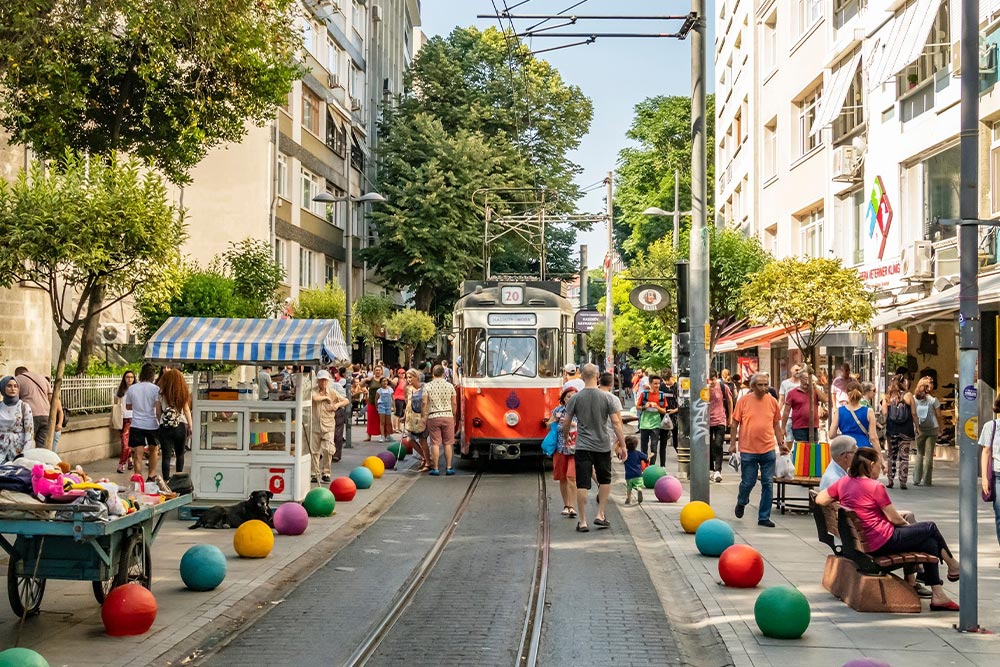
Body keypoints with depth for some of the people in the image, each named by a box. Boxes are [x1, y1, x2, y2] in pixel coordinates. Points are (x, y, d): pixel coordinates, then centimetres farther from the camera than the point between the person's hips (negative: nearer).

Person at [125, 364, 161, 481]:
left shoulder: (131, 389, 2)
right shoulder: (155, 389, -7)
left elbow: (128, 407, 15)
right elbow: (158, 410, -11)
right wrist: (160, 423, -2)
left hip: (137, 425, 1)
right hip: (152, 424, -1)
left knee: (138, 455, -2)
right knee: (154, 450, 21)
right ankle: (150, 477, 19)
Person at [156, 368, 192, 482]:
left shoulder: (162, 392, -3)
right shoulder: (184, 392, 1)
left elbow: (158, 411, -1)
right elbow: (186, 410, 4)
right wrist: (190, 426, 9)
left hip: (165, 427, -2)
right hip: (180, 426, 2)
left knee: (166, 455, -2)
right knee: (180, 454, 17)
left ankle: (166, 480, -8)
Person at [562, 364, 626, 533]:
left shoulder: (576, 398, -2)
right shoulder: (608, 397, -5)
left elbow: (566, 424, 5)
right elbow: (616, 423, -7)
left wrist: (565, 437, 24)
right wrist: (622, 445, -1)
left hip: (582, 447, 0)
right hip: (602, 446, 0)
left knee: (582, 484, 0)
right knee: (605, 480, 19)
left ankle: (583, 522, 0)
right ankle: (600, 515, 14)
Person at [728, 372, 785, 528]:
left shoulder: (772, 401, 4)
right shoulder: (743, 401, -3)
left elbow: (776, 424, 12)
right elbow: (735, 423, 2)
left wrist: (781, 443, 8)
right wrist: (733, 443, -1)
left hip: (768, 450, 2)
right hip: (748, 450, -2)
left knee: (768, 484, 3)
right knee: (748, 482, 5)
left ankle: (764, 517, 12)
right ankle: (741, 503, 37)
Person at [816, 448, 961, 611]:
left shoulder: (843, 482, 2)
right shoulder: (875, 486, -17)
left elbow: (819, 499, 7)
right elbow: (894, 518, -11)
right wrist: (908, 524, 11)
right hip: (883, 542, -8)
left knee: (930, 543, 16)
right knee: (930, 528, 11)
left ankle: (938, 595, 15)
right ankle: (953, 567, 35)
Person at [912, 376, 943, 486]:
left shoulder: (914, 399, -2)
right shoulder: (933, 399, -9)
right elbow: (938, 416, -4)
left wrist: (916, 427, 9)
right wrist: (940, 428, 9)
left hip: (919, 429, 2)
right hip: (932, 429, -2)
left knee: (919, 453, 13)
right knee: (929, 454, 3)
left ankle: (916, 479, 9)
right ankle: (927, 480, 3)